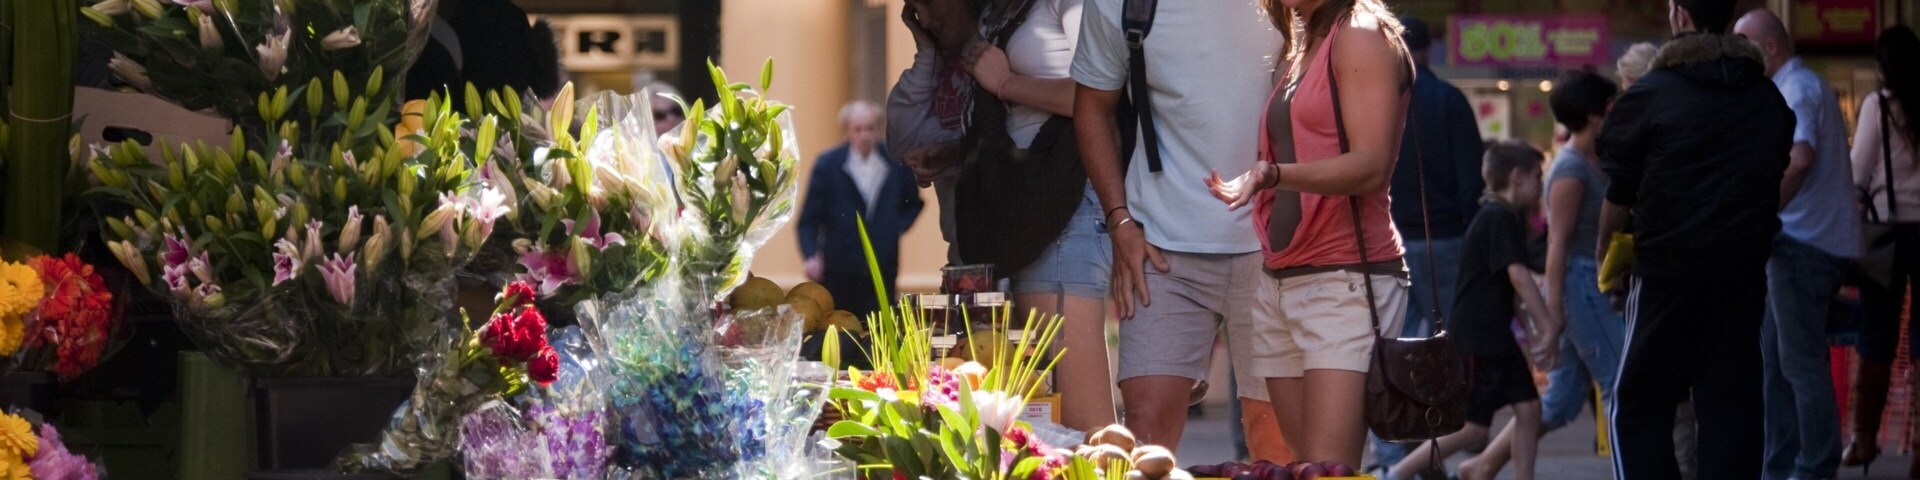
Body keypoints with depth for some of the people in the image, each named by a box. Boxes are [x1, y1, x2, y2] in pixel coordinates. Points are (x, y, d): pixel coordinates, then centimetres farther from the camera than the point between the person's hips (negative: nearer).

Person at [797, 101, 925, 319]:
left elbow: (913, 204, 21)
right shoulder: (828, 165, -1)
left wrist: (899, 226, 1)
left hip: (883, 271, 1)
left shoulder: (896, 164, 3)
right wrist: (811, 256, -17)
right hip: (838, 274, -1)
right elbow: (809, 219, -2)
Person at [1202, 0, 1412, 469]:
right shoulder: (1296, 52, 21)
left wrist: (1272, 175, -29)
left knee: (1327, 472, -17)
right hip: (1281, 284, 8)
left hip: (1348, 277, -8)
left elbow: (1371, 165, -16)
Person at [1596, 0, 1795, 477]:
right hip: (1744, 272, 4)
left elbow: (1618, 191, -1)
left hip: (1668, 272, -4)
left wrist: (1604, 248, 15)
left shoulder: (1649, 96, -6)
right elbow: (1777, 175, 17)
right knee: (1731, 402, 7)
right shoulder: (1769, 99, 8)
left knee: (1638, 407, 3)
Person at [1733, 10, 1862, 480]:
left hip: (1805, 244, -10)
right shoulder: (1804, 87, 19)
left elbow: (1799, 160, -29)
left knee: (1801, 362, -6)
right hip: (1797, 243, 10)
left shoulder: (1797, 89, -13)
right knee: (1775, 356, 14)